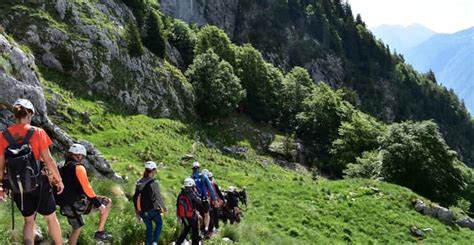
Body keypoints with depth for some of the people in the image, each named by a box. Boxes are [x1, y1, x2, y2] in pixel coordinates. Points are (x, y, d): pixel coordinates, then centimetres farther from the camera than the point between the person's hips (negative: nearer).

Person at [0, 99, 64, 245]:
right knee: (51, 218, 16)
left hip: (17, 188, 3)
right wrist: (59, 180, 1)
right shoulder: (37, 132, -13)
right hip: (39, 184, -3)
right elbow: (48, 160, -11)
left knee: (29, 221, 20)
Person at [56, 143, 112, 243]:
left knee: (77, 228, 26)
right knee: (107, 202, 4)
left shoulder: (62, 169, 12)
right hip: (78, 204, -8)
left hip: (66, 207, 8)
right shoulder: (78, 167, -12)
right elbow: (86, 188, -19)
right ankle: (100, 232, 4)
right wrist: (99, 204, -15)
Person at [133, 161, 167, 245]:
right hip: (152, 210, -5)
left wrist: (137, 213, 16)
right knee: (159, 224, 20)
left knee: (149, 227, 22)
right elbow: (159, 197, -14)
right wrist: (164, 208, 2)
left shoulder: (139, 183, 2)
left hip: (142, 211, 5)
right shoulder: (154, 183, -16)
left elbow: (135, 198, 7)